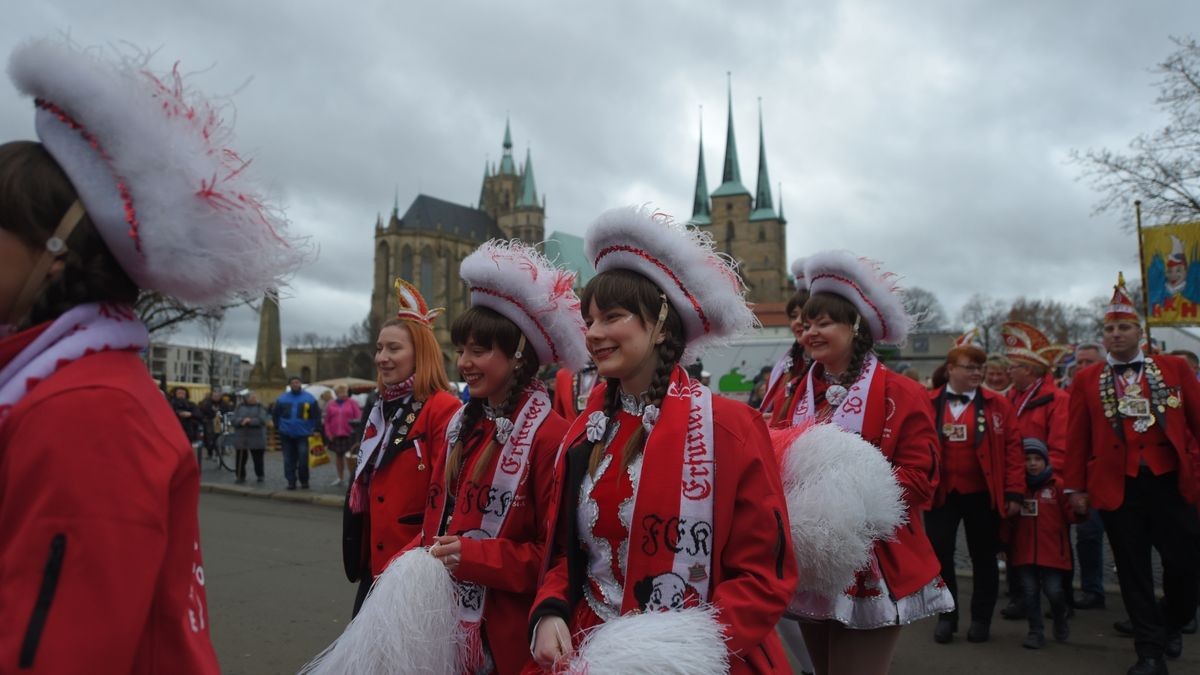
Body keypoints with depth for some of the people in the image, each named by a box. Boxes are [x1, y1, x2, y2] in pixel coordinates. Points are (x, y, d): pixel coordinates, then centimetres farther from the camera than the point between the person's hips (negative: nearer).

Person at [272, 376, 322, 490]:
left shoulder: (309, 398, 2)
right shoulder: (282, 399, 7)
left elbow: (316, 415, 5)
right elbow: (275, 414, 16)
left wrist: (315, 429, 0)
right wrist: (278, 427, 11)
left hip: (303, 434, -2)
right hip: (286, 435, 2)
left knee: (303, 459, -6)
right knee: (289, 460, 5)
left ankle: (304, 481, 9)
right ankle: (291, 482, 13)